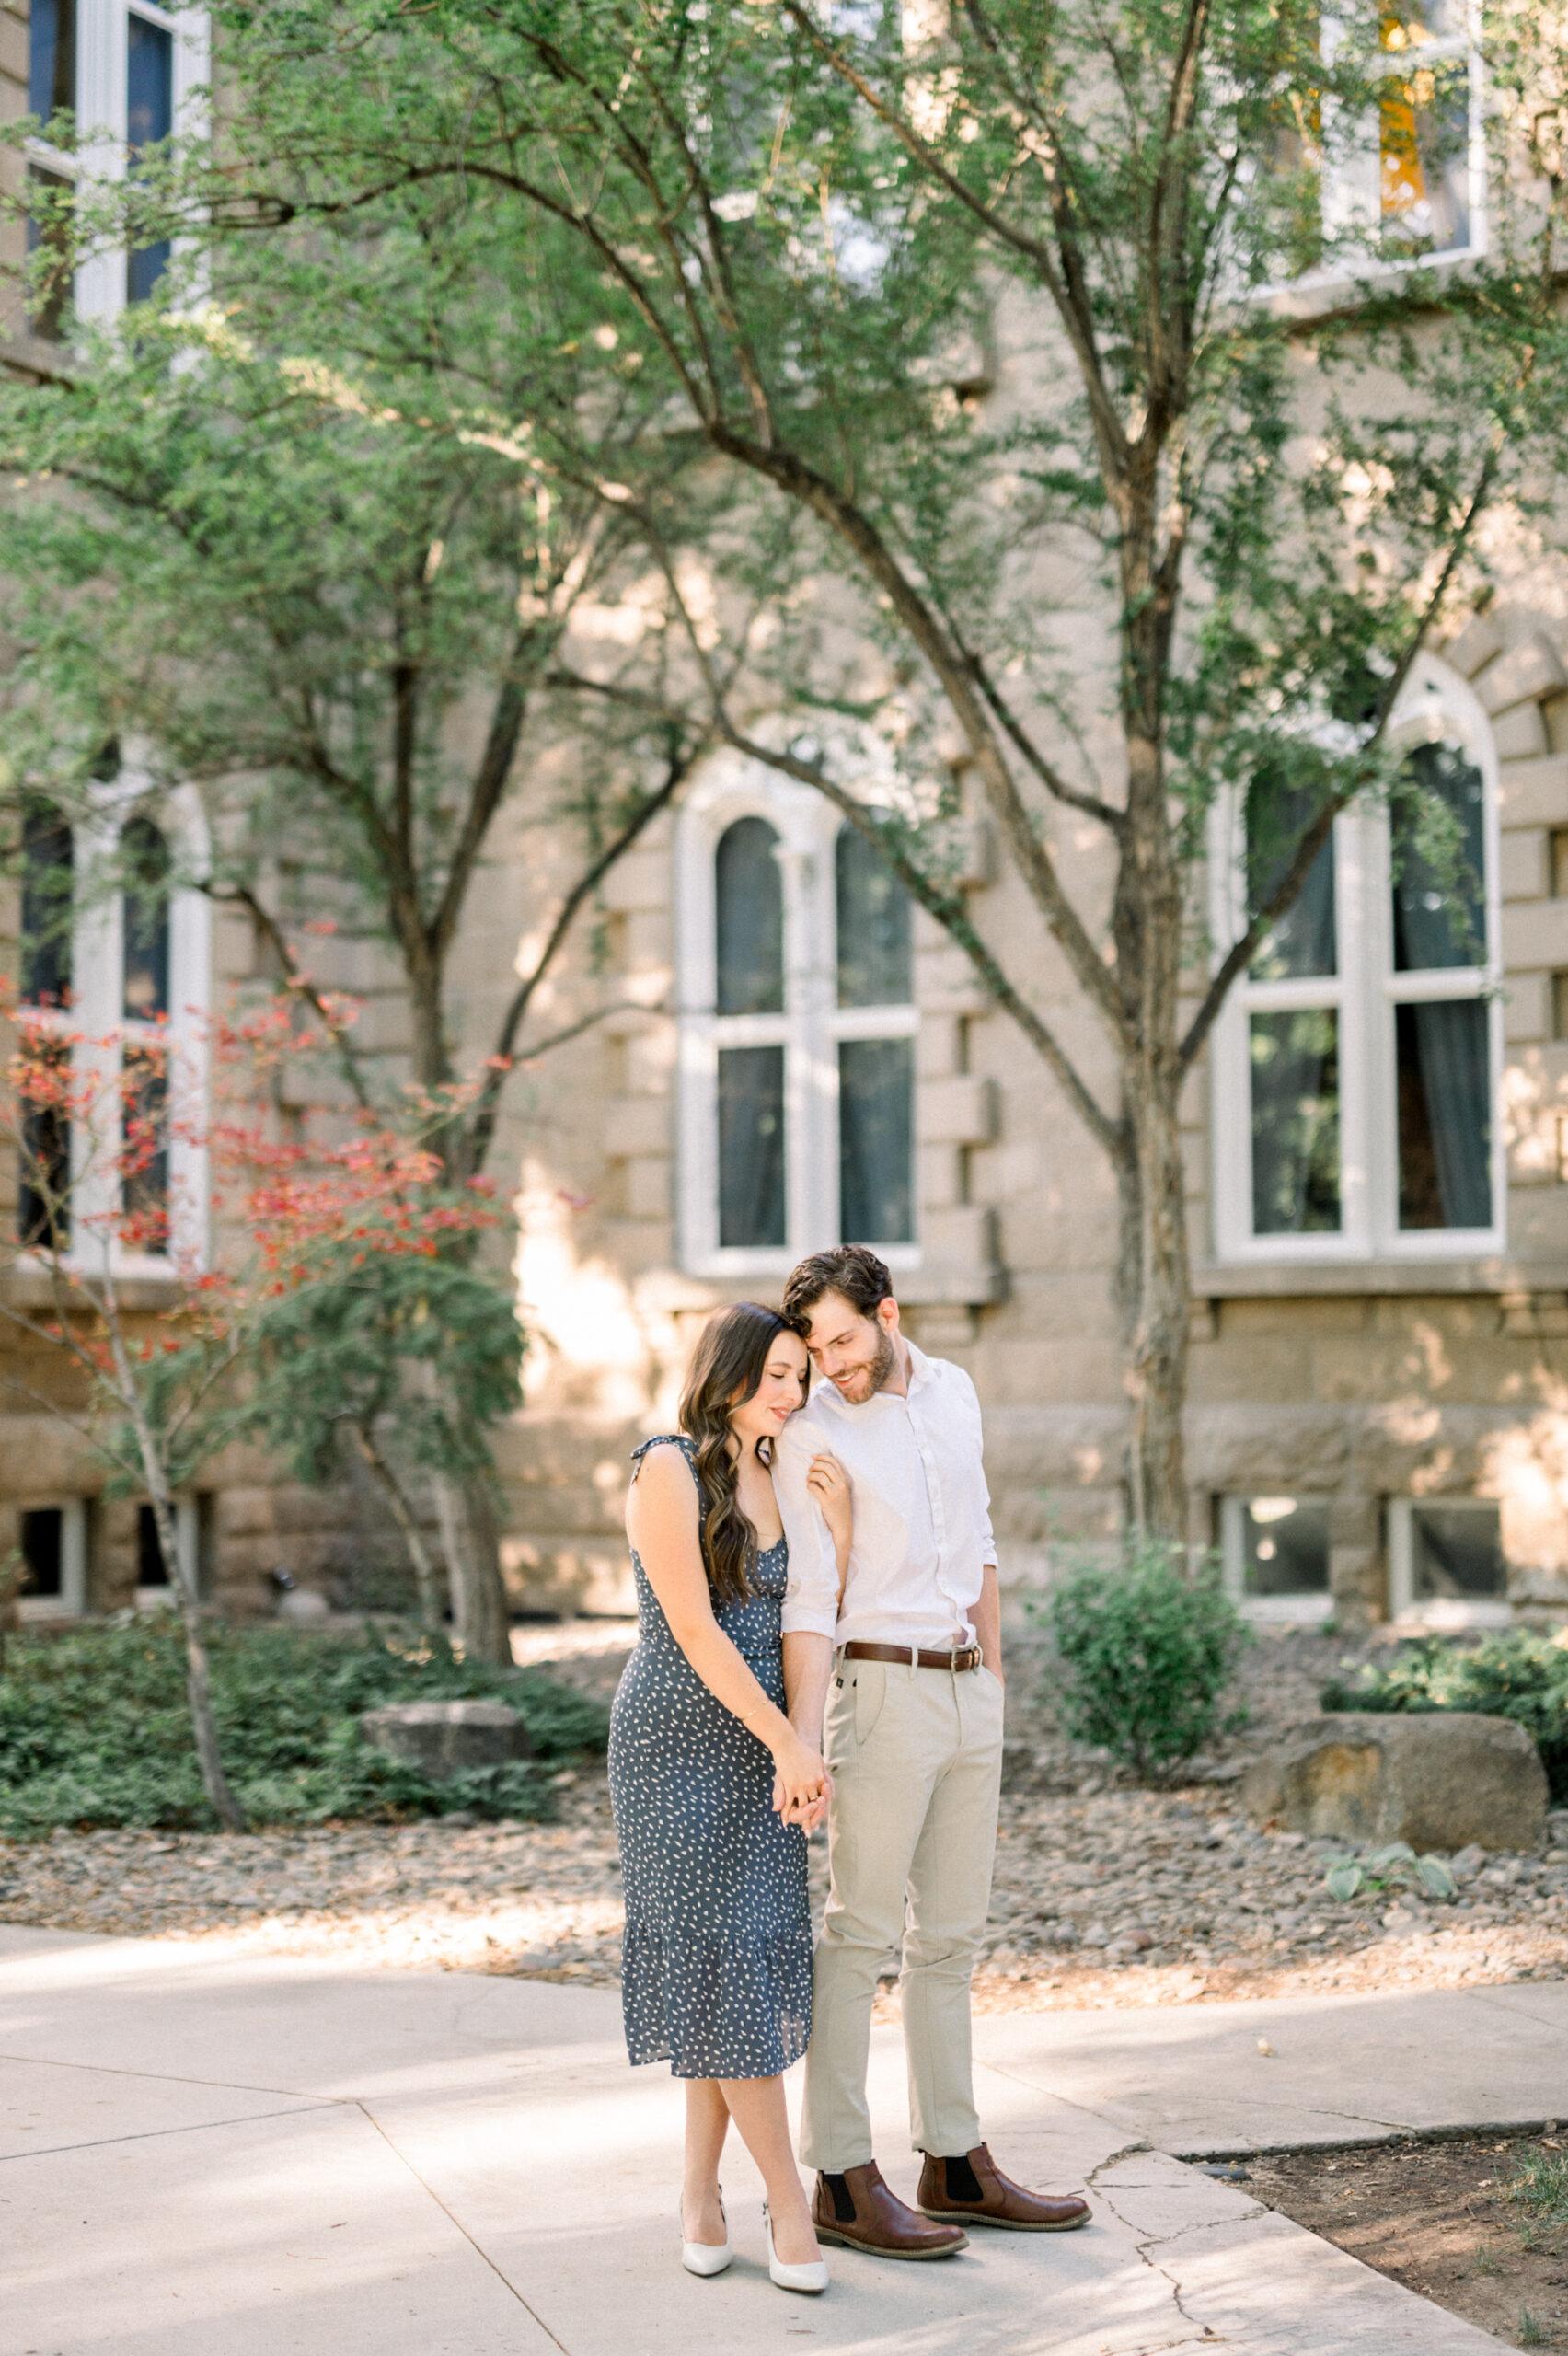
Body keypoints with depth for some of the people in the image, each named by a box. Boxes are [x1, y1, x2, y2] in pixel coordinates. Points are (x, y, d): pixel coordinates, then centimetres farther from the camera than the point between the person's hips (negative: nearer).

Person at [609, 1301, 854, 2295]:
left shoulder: (779, 1484, 12)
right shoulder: (670, 1468, -9)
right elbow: (695, 1628, -14)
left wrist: (840, 1525, -5)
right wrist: (790, 1742, -14)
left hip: (763, 1745, 7)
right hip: (679, 1738, -6)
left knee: (746, 1959, 4)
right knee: (723, 1953, -6)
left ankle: (703, 2188, 14)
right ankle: (790, 2201, -2)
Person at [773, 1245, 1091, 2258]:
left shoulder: (954, 1392, 8)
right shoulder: (812, 1439, -10)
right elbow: (808, 1603, -16)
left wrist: (995, 1681, 16)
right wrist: (803, 1744, -25)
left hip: (968, 1692, 7)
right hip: (882, 1691, -6)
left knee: (950, 1935, 11)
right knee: (859, 1935, -3)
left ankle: (957, 2167, 19)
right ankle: (844, 2181, 4)